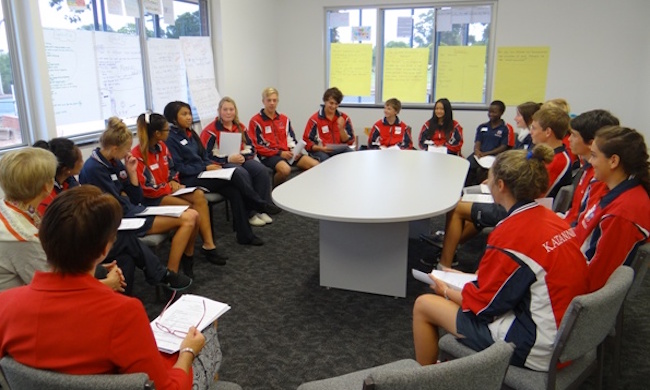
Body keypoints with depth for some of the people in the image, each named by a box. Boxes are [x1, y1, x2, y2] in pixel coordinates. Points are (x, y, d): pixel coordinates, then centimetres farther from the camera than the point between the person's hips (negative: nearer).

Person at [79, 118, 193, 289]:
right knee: (187, 219, -15)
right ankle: (170, 275, -7)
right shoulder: (93, 169, -17)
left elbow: (136, 199, 9)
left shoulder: (116, 163, 8)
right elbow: (119, 208, -18)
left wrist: (132, 172, -1)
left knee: (191, 215, -4)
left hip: (133, 212, 8)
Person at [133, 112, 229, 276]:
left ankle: (208, 244, -21)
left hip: (168, 189, 8)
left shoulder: (161, 146, 7)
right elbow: (144, 188, -20)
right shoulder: (137, 155, -17)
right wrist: (169, 187, -15)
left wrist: (174, 181, -3)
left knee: (199, 195, -19)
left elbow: (171, 169, 18)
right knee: (189, 209, -27)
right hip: (151, 198, -8)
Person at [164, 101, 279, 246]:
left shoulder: (190, 133, 16)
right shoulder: (171, 138, -8)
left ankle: (245, 235, -16)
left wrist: (212, 165, -1)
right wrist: (205, 168, -15)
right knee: (237, 174, -24)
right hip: (189, 180, -7)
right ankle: (260, 204, -6)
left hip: (202, 173, 7)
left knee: (235, 191, -20)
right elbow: (178, 167, -13)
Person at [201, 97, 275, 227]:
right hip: (222, 164, -5)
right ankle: (250, 214, -24)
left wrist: (243, 156, -11)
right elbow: (206, 155, -12)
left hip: (242, 160, 6)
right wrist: (228, 159, -20)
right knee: (242, 174, -35)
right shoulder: (211, 130, -6)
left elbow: (251, 148, 12)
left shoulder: (240, 127, 12)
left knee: (262, 170, -22)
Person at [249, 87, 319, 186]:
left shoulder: (284, 119, 16)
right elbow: (257, 146, -7)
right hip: (269, 155, -5)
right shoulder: (255, 121, -2)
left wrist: (294, 151, -5)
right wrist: (279, 153, -13)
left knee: (316, 165, -14)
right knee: (285, 169, -38)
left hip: (287, 153, 6)